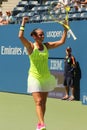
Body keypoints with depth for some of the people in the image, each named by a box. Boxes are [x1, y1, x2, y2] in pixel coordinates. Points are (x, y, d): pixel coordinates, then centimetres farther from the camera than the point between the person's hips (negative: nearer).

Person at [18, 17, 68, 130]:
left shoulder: (46, 46, 4)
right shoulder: (31, 46, -9)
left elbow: (62, 41, 4)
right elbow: (20, 36, -25)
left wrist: (65, 29, -1)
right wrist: (23, 23, -22)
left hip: (46, 78, 5)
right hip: (35, 78, -5)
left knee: (43, 103, 10)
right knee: (38, 102, -15)